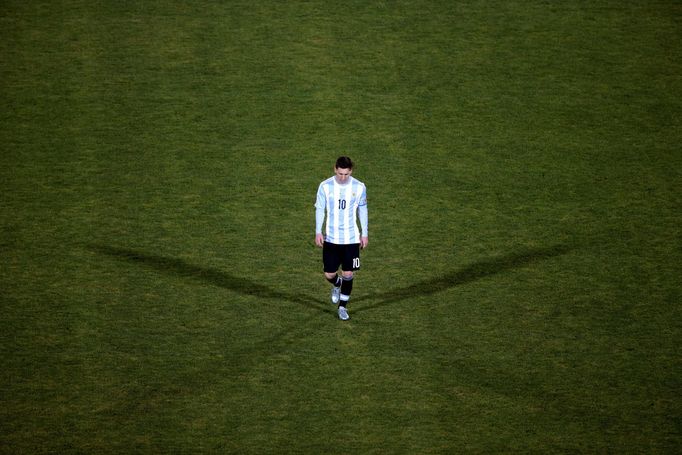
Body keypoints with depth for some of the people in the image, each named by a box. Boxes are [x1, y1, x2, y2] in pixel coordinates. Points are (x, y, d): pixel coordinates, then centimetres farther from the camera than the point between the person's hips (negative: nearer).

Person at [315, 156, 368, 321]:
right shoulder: (325, 186, -8)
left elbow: (362, 210, 6)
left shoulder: (359, 187, -6)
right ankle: (337, 284, 38)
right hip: (331, 238, 0)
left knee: (348, 274, -1)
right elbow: (319, 209, 0)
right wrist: (318, 232, -8)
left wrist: (364, 233, 8)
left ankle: (343, 306, 17)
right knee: (329, 274, 2)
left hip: (351, 238, 0)